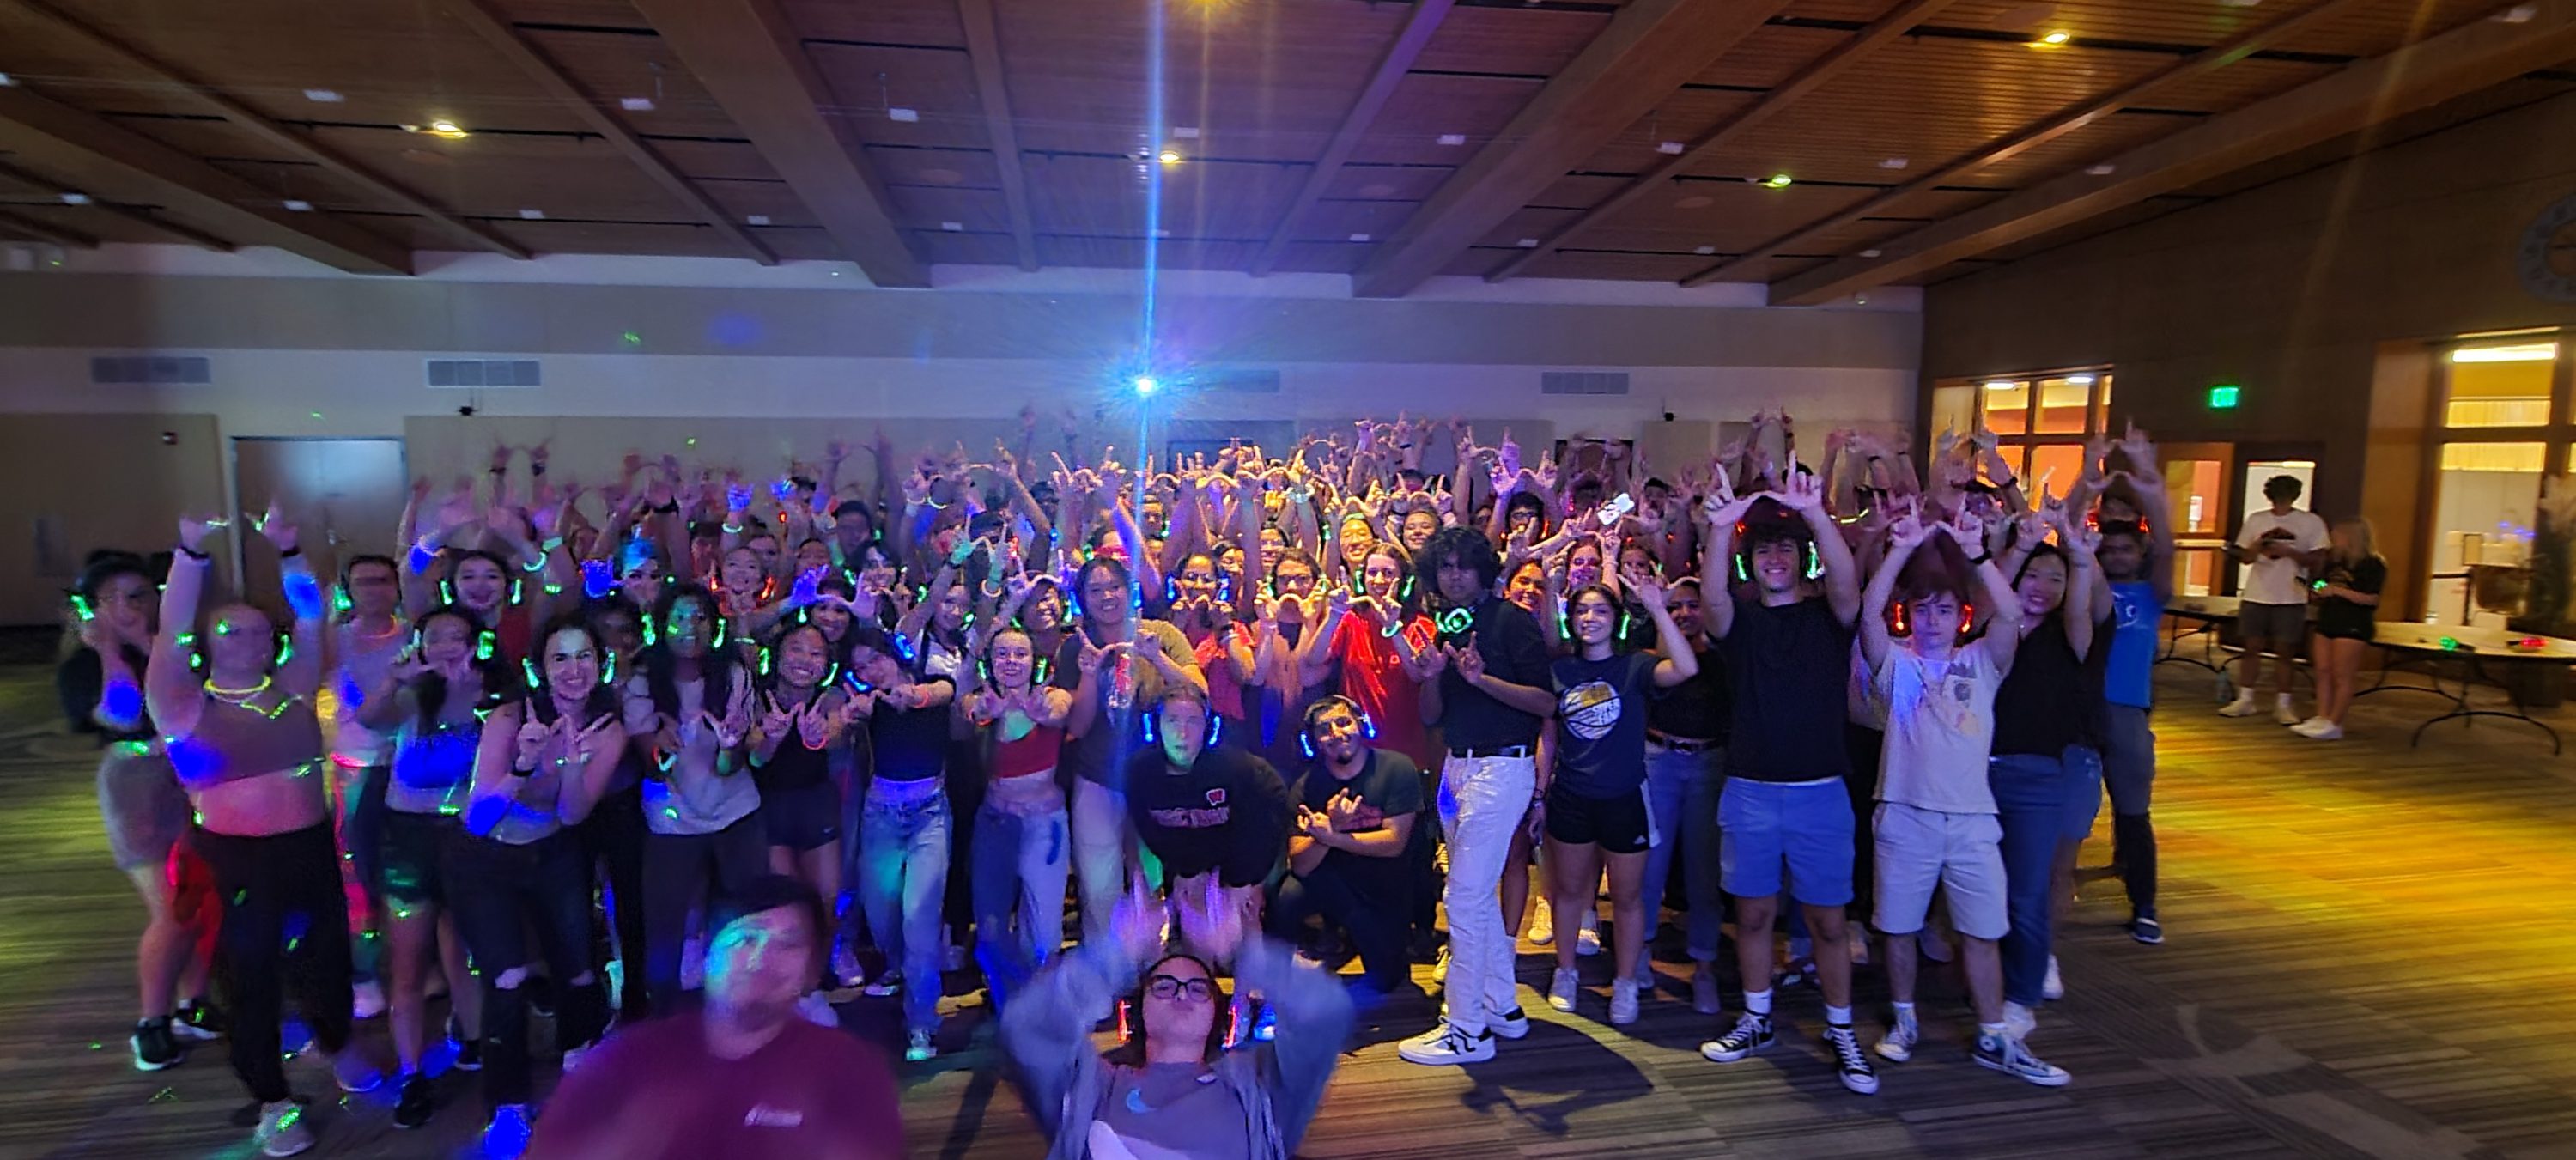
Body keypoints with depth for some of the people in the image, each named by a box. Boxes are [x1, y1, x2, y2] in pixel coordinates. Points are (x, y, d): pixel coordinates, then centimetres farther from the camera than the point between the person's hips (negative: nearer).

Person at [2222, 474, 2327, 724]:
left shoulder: (2311, 522, 0)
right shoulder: (2255, 520, 8)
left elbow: (2317, 559, -3)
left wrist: (2288, 552, -17)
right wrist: (2255, 548, -12)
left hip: (2291, 598, -2)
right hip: (2256, 596, 2)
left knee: (2284, 651, 2)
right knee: (2252, 647, 5)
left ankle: (2282, 705, 10)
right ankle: (2244, 700, 11)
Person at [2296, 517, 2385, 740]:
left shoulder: (2373, 565, -8)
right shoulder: (2334, 561, 15)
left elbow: (2371, 598, -17)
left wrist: (2337, 590, -20)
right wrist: (2319, 592, 9)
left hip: (2353, 627, -8)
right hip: (2327, 622, 8)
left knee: (2342, 677, -5)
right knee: (2323, 671, 6)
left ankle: (2334, 724, -2)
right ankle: (2321, 718, 10)